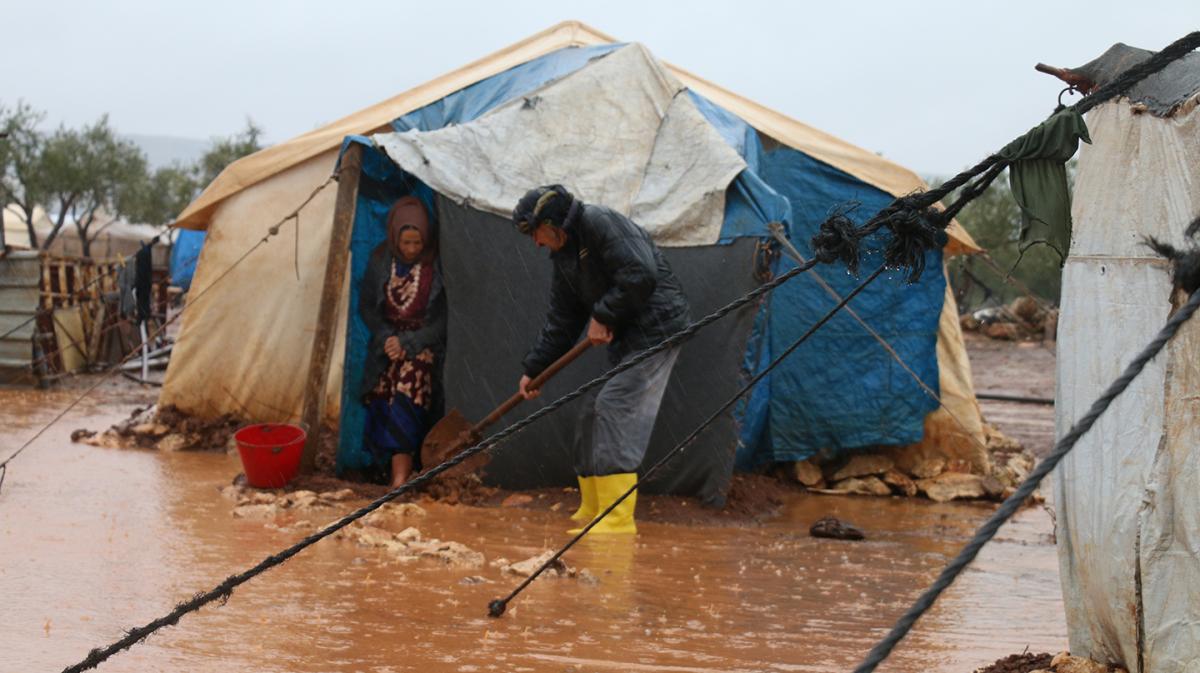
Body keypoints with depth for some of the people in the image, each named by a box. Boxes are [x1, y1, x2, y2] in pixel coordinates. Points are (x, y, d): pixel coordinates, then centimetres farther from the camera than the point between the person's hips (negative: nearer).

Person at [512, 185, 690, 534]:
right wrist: (533, 369, 20)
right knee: (593, 409, 10)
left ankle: (617, 517, -16)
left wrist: (602, 316, -15)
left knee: (615, 407, -16)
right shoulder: (563, 254, 16)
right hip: (626, 337, 10)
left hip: (656, 328, -10)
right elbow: (561, 320, 22)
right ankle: (592, 510, 19)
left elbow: (641, 275, -24)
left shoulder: (601, 222, -14)